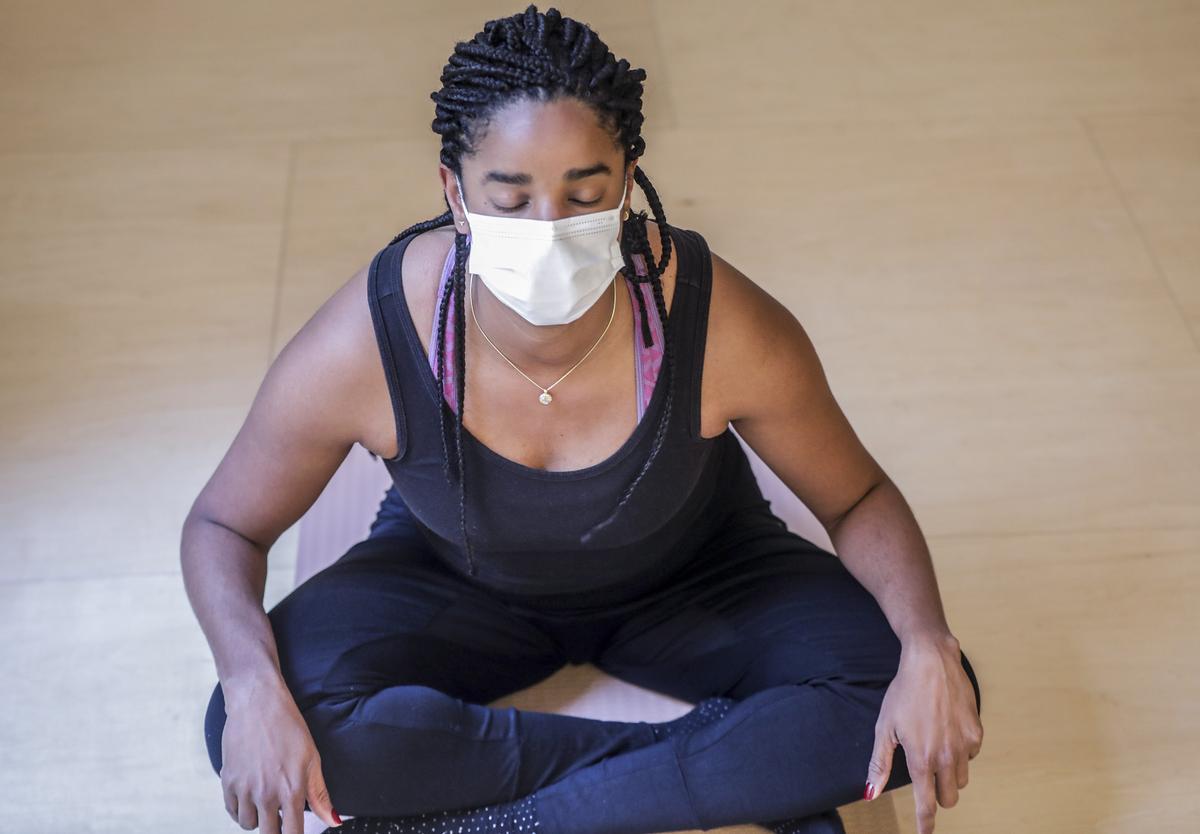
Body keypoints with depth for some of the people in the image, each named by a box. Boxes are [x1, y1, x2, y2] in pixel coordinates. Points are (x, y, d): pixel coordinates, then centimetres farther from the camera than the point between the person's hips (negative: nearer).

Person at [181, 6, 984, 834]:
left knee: (904, 701, -23)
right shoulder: (367, 342, -29)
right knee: (259, 722, -26)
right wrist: (254, 686, -32)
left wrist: (929, 648, -33)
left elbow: (859, 499, -14)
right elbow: (225, 524, -13)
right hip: (460, 580, 1)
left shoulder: (723, 326, -30)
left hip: (691, 577, 0)